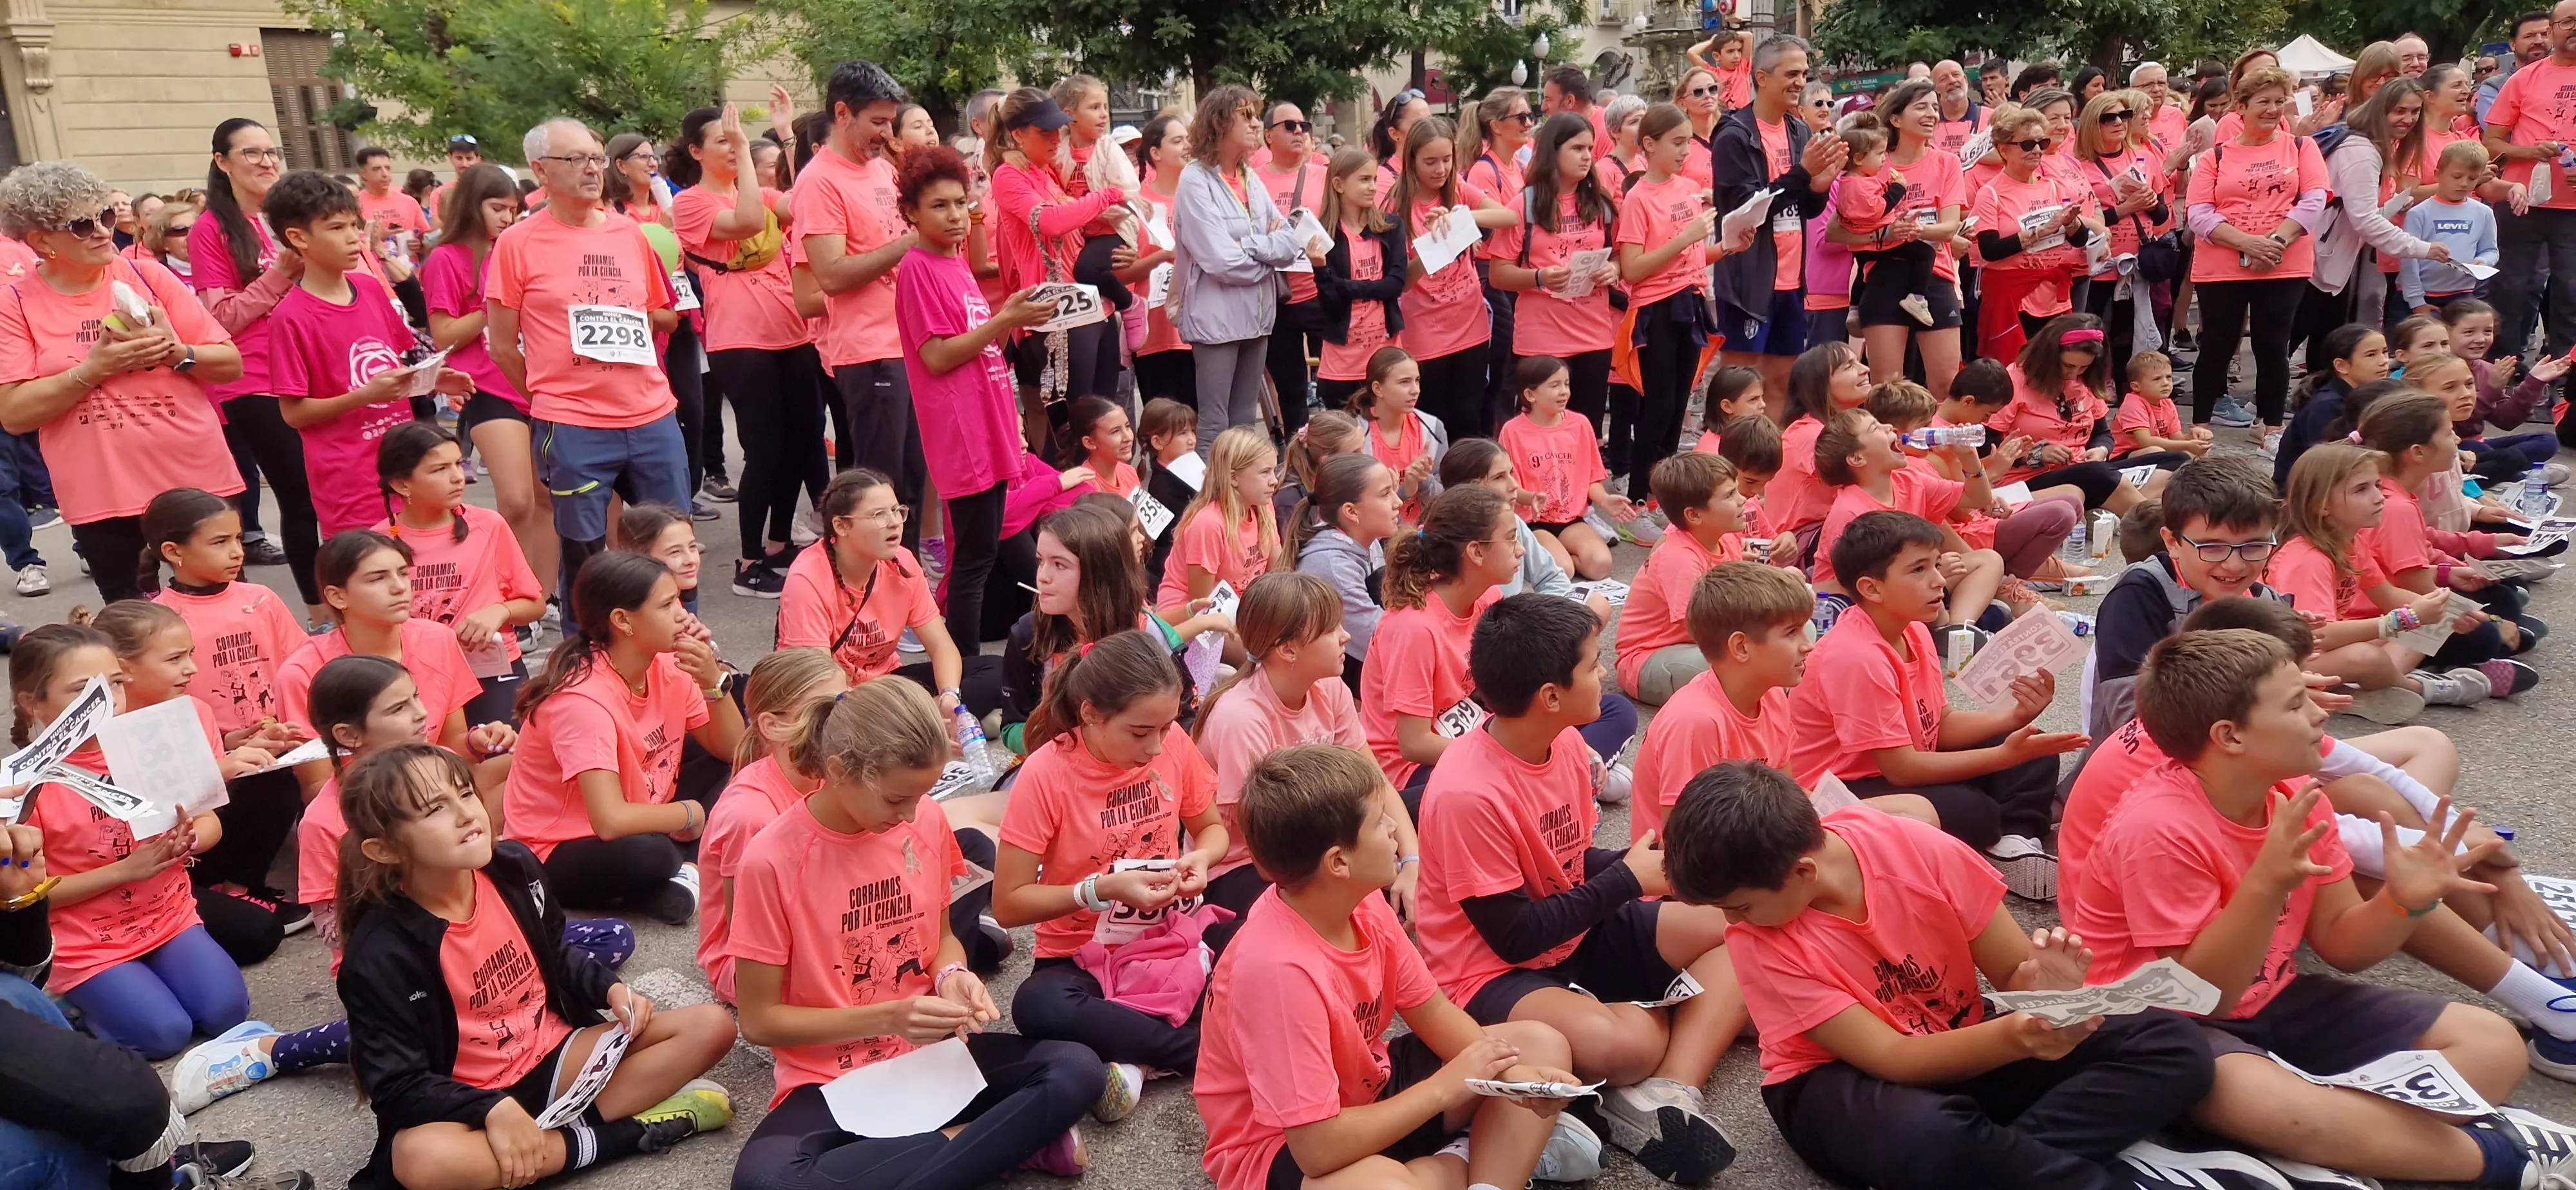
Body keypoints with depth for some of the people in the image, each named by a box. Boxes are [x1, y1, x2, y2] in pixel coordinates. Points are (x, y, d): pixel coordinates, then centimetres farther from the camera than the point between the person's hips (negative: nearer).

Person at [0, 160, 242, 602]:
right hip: (103, 500, -1)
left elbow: (231, 364, 3)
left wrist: (175, 353, -16)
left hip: (198, 481, 1)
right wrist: (94, 369, -16)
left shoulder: (148, 276, 1)